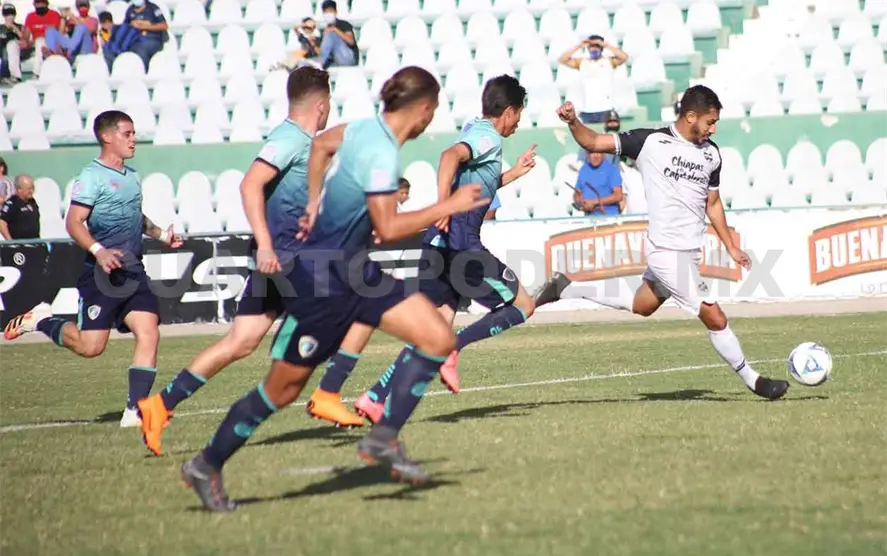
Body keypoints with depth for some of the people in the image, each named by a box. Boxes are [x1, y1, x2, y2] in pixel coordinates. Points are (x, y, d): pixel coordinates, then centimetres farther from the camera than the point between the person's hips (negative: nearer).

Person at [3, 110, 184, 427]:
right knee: (90, 346, -7)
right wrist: (98, 251, -29)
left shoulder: (131, 177, 17)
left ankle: (135, 410, -7)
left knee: (148, 334, -9)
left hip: (133, 272, 7)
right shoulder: (92, 176, -8)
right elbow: (74, 223, -16)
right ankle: (40, 321, 19)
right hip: (101, 274, -7)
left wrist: (161, 234, 22)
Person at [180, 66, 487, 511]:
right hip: (322, 278, -9)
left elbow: (321, 144, 21)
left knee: (438, 339, -4)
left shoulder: (366, 128, 3)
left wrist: (315, 204, 24)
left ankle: (384, 438, 0)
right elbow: (388, 228, -26)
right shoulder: (382, 154, -24)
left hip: (355, 271, 9)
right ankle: (207, 466, 20)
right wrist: (449, 207, -20)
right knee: (284, 388, 3)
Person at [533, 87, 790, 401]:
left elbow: (713, 204, 19)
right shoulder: (651, 142, -9)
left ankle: (565, 289, 30)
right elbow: (593, 143, -5)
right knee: (714, 318, -6)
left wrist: (731, 247, 18)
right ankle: (753, 381, 9)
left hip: (690, 251, 8)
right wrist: (573, 122, -24)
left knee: (641, 305, 20)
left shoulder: (711, 155, 8)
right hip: (667, 251, -8)